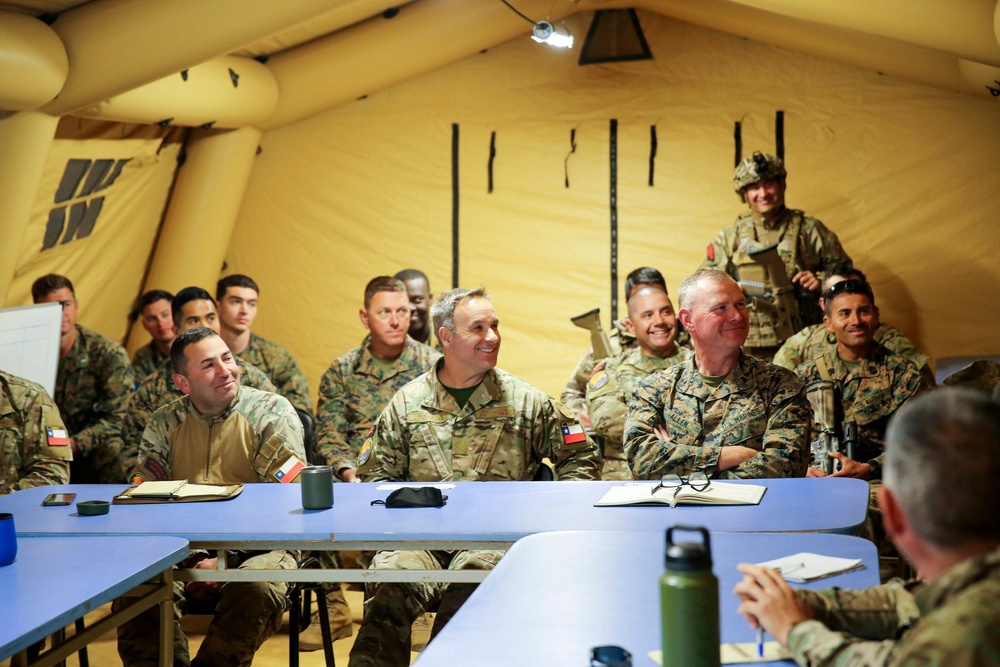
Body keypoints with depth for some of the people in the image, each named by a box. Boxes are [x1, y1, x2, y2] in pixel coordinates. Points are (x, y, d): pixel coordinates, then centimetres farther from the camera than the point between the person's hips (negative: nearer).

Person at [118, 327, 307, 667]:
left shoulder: (272, 413, -1)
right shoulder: (164, 424, 8)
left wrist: (225, 561, -17)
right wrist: (189, 561, -14)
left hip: (257, 549, -2)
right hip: (186, 552, 2)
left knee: (258, 587, -35)